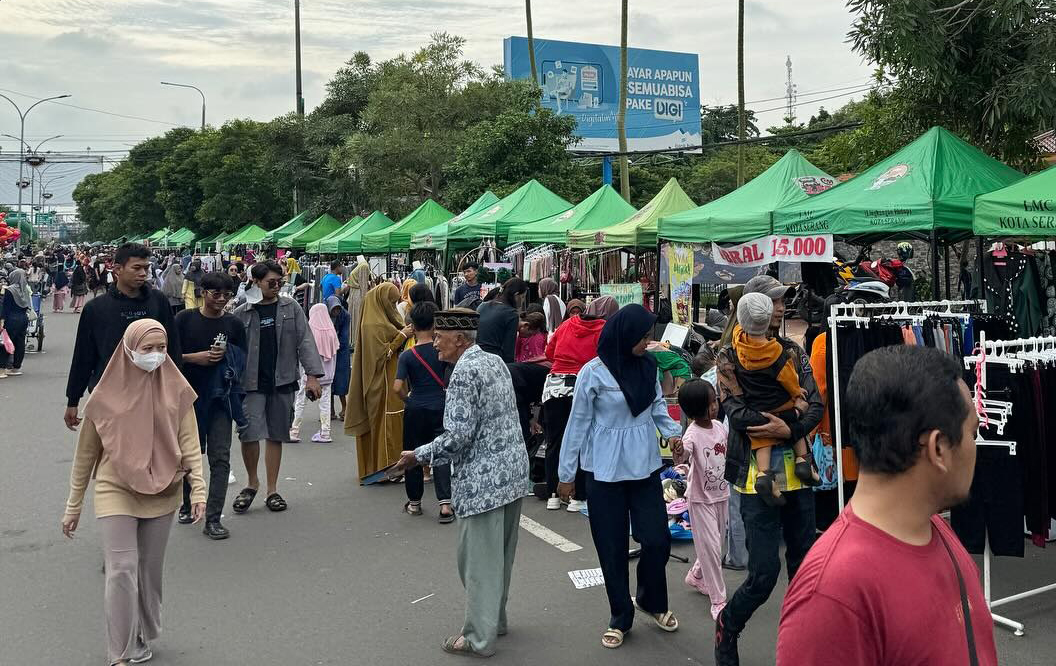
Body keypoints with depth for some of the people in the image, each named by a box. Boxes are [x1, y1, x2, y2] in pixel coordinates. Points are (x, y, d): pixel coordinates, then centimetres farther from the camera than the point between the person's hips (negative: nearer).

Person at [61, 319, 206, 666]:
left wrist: (198, 488, -13)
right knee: (122, 570, -8)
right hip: (116, 492, -2)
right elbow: (85, 454, 1)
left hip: (161, 493, 2)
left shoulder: (175, 390, -3)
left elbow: (189, 443, -2)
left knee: (151, 569, 13)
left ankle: (143, 638, 31)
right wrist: (73, 506, 4)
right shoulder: (107, 396, -7)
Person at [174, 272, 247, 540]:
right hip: (189, 395, 0)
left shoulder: (234, 324, 4)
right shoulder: (184, 319, -2)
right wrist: (194, 357, -16)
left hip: (220, 397, 1)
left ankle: (213, 519, -3)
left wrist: (226, 355, -11)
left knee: (220, 457, -6)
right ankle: (187, 505, 36)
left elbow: (243, 361, 8)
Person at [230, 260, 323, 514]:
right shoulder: (241, 314, 1)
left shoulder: (291, 308, 5)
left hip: (283, 381, 2)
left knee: (275, 435, 9)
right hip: (252, 383, -2)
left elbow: (304, 341, 1)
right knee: (249, 434, -10)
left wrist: (312, 375, -6)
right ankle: (252, 482, 14)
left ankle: (272, 490, 19)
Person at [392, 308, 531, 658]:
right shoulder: (496, 361, 9)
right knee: (501, 554, 19)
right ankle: (496, 618, 33)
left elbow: (457, 436, -22)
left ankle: (480, 637, 11)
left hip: (483, 480, -9)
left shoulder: (464, 371, -17)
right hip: (513, 472, 9)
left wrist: (418, 456, -10)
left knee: (479, 560, 2)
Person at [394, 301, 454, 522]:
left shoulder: (407, 355, -9)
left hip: (415, 410, -1)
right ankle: (445, 503, -8)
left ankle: (414, 502, 22)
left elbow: (398, 387, -16)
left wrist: (407, 399, 2)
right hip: (441, 408, 1)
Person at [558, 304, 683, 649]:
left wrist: (672, 432, -7)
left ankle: (651, 601, 30)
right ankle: (620, 617, 24)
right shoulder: (593, 372, -13)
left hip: (644, 465, 4)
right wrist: (566, 473, -2)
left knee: (657, 539, 3)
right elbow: (578, 423, -6)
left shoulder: (648, 365, 1)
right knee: (612, 547, 5)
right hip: (605, 470, -4)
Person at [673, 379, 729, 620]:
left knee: (716, 543, 20)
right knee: (710, 547, -3)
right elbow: (682, 457, -43)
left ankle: (696, 576, 44)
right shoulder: (693, 434, -23)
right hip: (700, 498, -7)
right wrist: (678, 452, -63)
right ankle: (718, 599, 7)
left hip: (720, 494, 7)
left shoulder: (720, 427, -2)